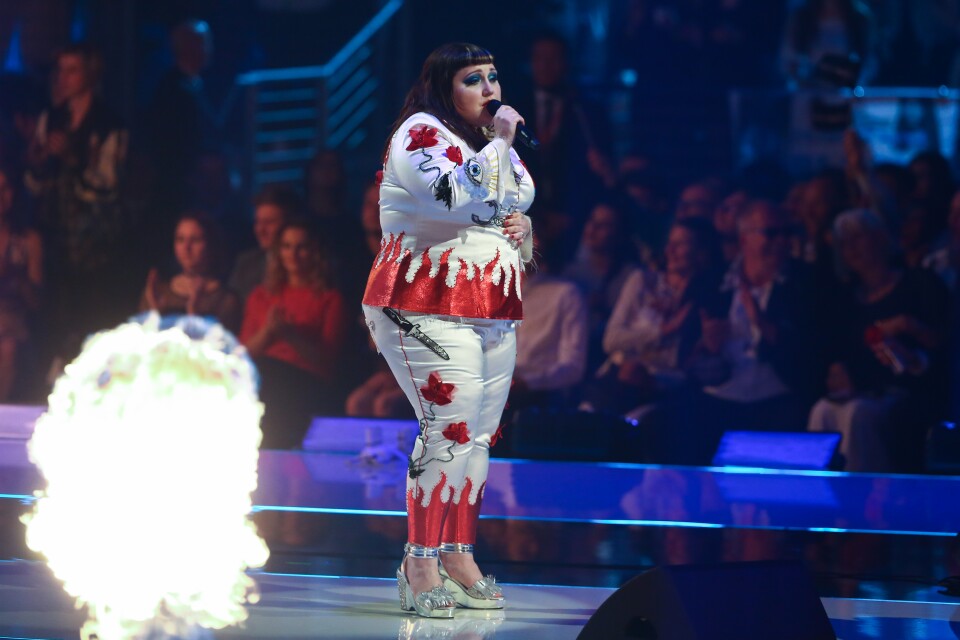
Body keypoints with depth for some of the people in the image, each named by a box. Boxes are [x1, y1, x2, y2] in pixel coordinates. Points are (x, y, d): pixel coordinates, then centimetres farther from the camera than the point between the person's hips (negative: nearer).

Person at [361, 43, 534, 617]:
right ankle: (419, 564, -10)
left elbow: (511, 211, 30)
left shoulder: (493, 144, 18)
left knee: (480, 436, 6)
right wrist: (499, 142, -17)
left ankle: (459, 558, 13)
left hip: (493, 312, 9)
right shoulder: (422, 133, -9)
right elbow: (464, 201, -26)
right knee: (451, 429, -16)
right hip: (428, 308, -9)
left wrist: (524, 228, 8)